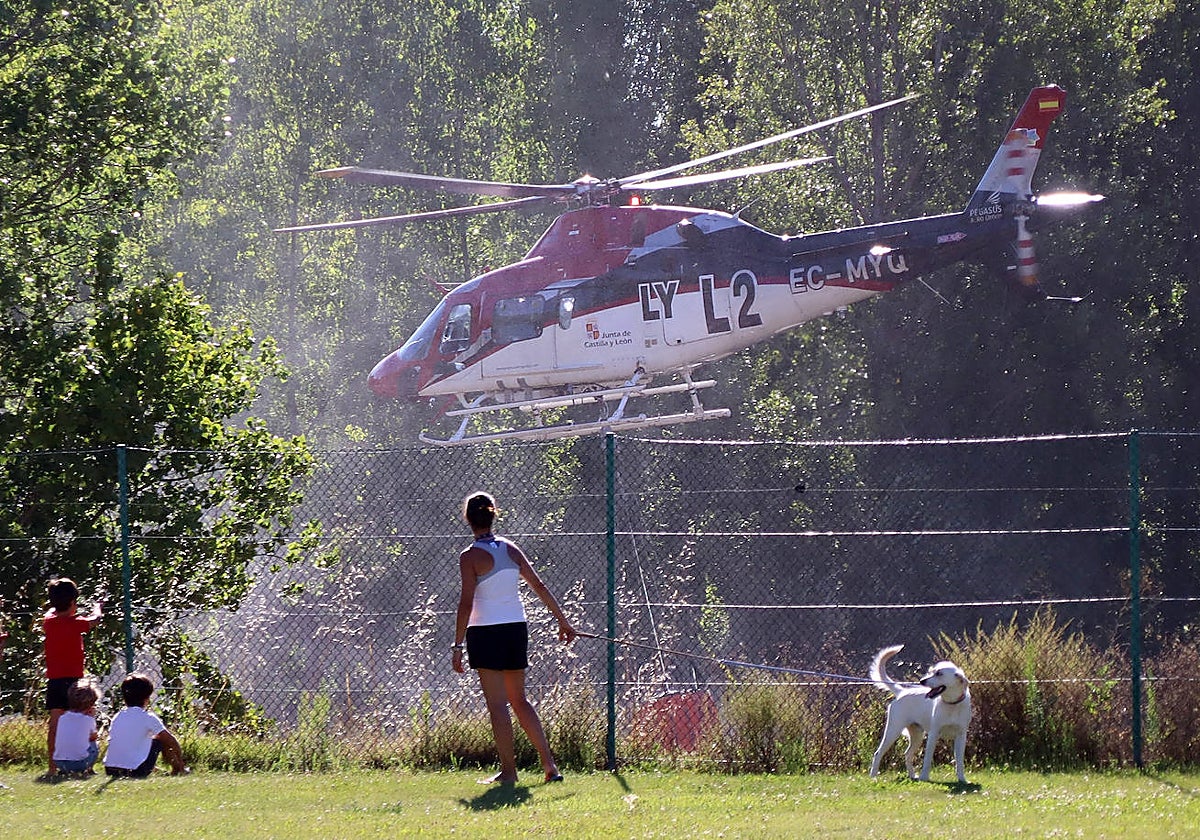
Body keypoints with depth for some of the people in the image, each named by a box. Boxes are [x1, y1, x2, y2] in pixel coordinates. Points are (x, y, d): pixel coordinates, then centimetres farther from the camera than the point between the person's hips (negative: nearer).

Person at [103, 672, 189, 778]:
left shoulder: (117, 717, 11)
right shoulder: (148, 717, -4)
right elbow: (172, 741, 0)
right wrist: (180, 764, 14)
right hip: (136, 772, -5)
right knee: (162, 738, 14)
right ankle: (177, 770, 26)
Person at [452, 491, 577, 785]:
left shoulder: (470, 557, -10)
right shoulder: (511, 549, 6)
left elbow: (466, 603, -14)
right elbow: (539, 586, 9)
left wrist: (458, 645, -11)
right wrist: (562, 620, 16)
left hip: (487, 633, -6)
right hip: (517, 628, 6)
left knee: (497, 704, -1)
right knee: (519, 700, 14)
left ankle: (508, 769, 0)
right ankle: (549, 764, 8)